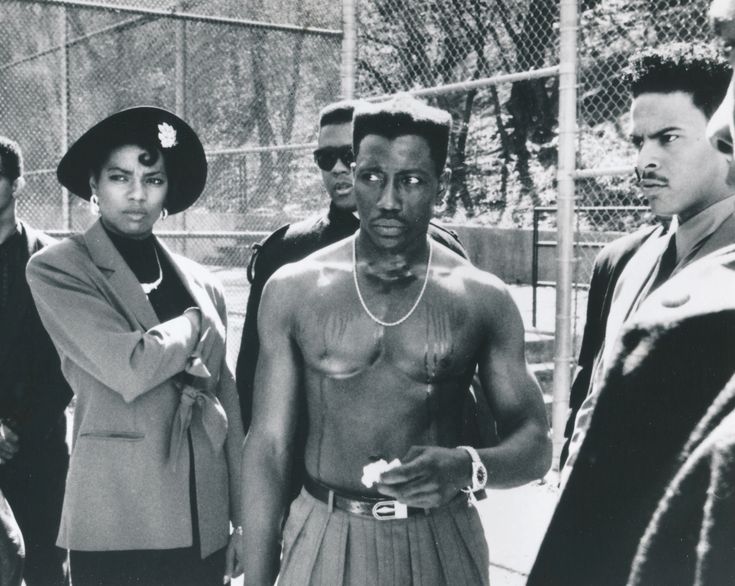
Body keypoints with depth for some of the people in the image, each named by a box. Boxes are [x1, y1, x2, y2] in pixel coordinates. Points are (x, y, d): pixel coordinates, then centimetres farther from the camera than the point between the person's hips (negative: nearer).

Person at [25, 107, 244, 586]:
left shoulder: (202, 284, 8)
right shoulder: (56, 270, -6)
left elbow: (226, 401, 10)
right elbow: (130, 370, -19)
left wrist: (245, 519, 8)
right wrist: (198, 324, -3)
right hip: (118, 526, -4)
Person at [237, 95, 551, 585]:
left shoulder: (484, 298, -5)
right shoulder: (293, 289, -4)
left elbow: (534, 444, -1)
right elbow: (269, 443, -2)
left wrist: (468, 467, -21)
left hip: (441, 545, 0)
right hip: (324, 540, 0)